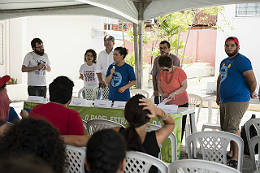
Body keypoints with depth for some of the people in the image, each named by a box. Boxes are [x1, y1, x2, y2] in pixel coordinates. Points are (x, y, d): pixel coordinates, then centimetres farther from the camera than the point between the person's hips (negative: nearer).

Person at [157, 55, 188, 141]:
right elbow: (159, 86, 13)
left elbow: (184, 86, -11)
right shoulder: (162, 73, 5)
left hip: (181, 104, -4)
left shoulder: (179, 71, -10)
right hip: (167, 104, 4)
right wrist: (163, 93, -7)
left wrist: (174, 93, -23)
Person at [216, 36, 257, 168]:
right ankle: (231, 152, 29)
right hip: (224, 101, 9)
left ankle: (235, 158, -2)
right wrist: (218, 96, 24)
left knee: (231, 129, -11)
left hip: (237, 101, -9)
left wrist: (251, 93, -3)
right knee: (225, 128, 15)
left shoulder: (241, 60, -13)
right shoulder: (224, 62, 16)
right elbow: (220, 79, 29)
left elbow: (252, 80, -18)